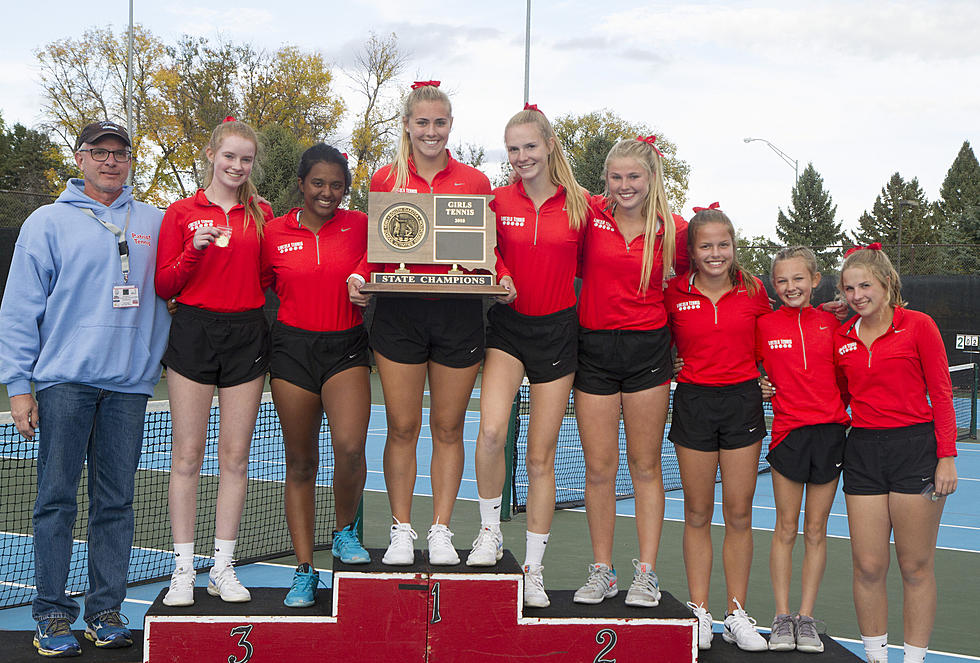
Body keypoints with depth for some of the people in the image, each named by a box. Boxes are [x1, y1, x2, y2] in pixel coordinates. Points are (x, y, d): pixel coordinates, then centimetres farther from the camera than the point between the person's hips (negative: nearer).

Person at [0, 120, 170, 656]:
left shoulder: (154, 224, 12)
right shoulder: (48, 222, 4)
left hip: (129, 382, 3)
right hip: (63, 379, -2)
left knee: (116, 500, 5)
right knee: (57, 499, -1)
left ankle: (105, 610, 14)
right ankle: (52, 614, 6)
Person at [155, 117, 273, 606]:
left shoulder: (261, 214, 10)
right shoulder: (182, 212, 2)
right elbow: (163, 286, 0)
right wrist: (195, 250, -15)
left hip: (246, 336, 2)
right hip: (194, 333, -2)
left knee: (235, 455, 4)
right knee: (188, 454, -1)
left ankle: (223, 567, 12)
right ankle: (183, 567, 7)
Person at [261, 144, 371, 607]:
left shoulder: (360, 226, 3)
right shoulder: (274, 233, 5)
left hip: (347, 347, -1)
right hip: (293, 348, 1)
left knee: (349, 445, -22)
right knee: (301, 463, 5)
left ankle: (346, 533, 7)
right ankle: (305, 572, 16)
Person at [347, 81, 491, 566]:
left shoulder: (475, 181, 7)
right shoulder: (385, 179, 7)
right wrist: (359, 276, -8)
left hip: (458, 313, 0)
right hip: (399, 313, 0)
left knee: (448, 427, 6)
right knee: (402, 427, 3)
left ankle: (441, 531, 16)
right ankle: (401, 531, 14)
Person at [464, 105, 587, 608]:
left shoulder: (579, 205, 0)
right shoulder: (497, 202, 0)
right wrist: (500, 275, -9)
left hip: (557, 330, 0)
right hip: (507, 326, 0)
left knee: (541, 456, 5)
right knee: (491, 431, -23)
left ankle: (533, 569, 16)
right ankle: (489, 531, 2)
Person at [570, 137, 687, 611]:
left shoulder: (673, 229, 1)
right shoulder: (591, 214, -1)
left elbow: (689, 274, 16)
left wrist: (660, 308, 6)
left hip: (648, 349, 0)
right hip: (595, 347, 1)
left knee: (645, 465, 5)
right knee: (599, 467, 3)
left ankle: (647, 572, 12)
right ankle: (601, 571, 14)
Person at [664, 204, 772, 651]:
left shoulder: (753, 290, 1)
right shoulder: (674, 294, -2)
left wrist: (766, 378, 3)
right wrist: (674, 367, -3)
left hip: (743, 401, 1)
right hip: (694, 401, -1)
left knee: (738, 515, 4)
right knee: (698, 514, 6)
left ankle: (737, 614, 14)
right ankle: (699, 612, 14)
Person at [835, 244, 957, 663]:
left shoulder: (918, 325, -3)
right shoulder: (841, 337, 8)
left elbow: (941, 394, -2)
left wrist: (947, 457, -7)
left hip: (915, 447, -3)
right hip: (863, 450, 3)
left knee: (916, 567, 2)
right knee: (868, 566, 1)